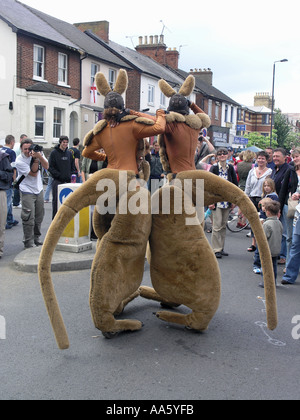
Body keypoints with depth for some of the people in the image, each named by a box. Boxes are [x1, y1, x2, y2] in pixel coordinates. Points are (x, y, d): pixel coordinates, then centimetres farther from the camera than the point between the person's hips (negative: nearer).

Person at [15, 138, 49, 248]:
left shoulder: (38, 152, -1)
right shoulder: (19, 161, -16)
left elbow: (46, 166, -10)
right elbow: (34, 173, -18)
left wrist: (39, 156, -24)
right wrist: (35, 159, -26)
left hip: (39, 189, 5)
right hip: (27, 191, -5)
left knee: (39, 216, 13)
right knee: (29, 218, -10)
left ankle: (36, 238, 28)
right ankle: (28, 242, 0)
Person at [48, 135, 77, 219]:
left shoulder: (69, 153, 14)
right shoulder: (54, 153, -1)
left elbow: (73, 166, 18)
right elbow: (50, 167, -6)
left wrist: (72, 174, 1)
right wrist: (59, 175, -15)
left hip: (68, 181, 4)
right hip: (57, 181, -4)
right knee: (56, 200, -2)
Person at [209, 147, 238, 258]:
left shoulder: (230, 168, 6)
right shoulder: (214, 168, -5)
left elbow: (235, 184, 10)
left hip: (227, 200, 4)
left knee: (223, 225, 10)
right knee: (217, 225, -6)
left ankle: (221, 248, 19)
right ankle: (216, 249, 2)